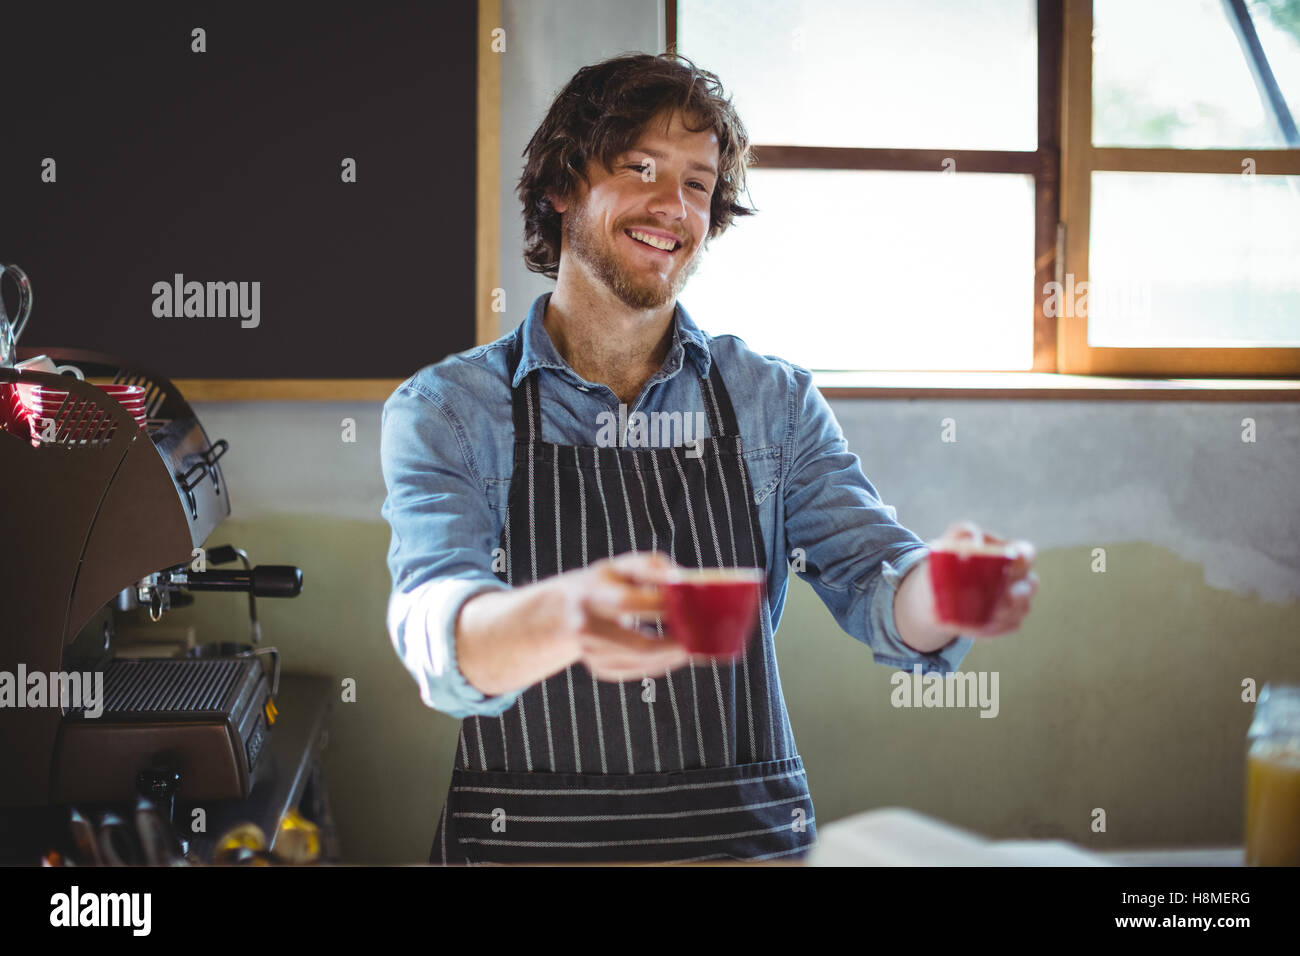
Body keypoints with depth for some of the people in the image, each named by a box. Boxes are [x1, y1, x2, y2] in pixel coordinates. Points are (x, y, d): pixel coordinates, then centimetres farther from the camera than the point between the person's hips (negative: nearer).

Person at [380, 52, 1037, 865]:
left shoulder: (773, 401, 9)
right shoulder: (446, 411, 1)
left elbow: (874, 584, 0)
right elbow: (436, 632, -13)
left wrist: (944, 594, -23)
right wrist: (566, 618, -34)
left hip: (750, 832, 2)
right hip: (530, 839, -2)